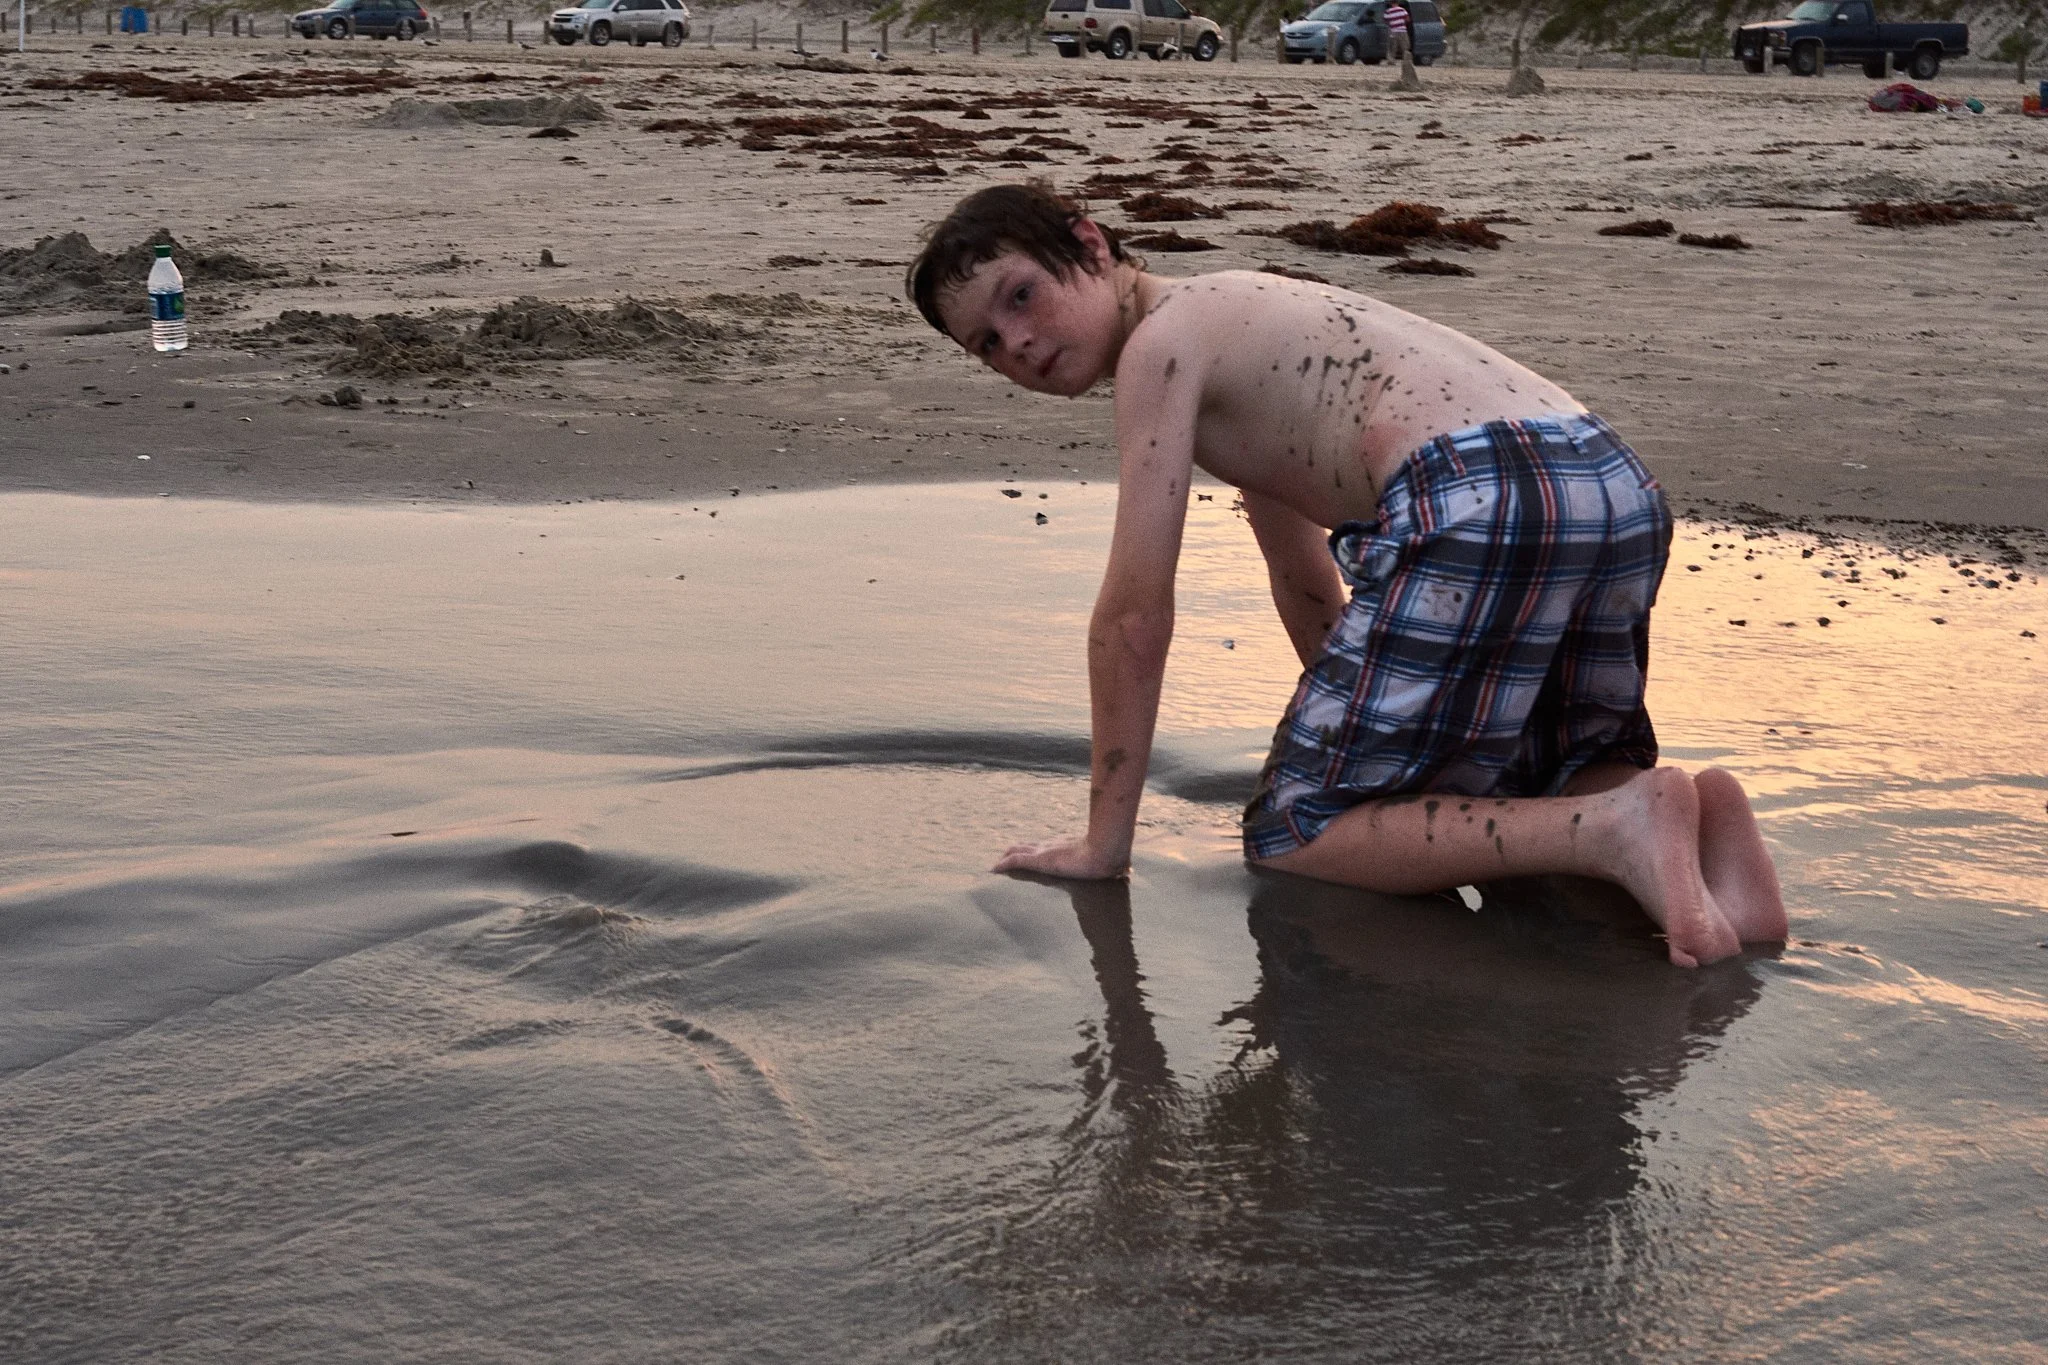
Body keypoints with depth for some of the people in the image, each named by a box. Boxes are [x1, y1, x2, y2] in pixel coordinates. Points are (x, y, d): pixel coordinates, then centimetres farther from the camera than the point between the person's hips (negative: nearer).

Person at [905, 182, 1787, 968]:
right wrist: (1350, 735, 52)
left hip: (1481, 504, -10)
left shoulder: (1161, 338, 4)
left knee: (1291, 837, 2)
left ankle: (1610, 830, -15)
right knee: (1554, 782, 33)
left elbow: (1134, 614, 0)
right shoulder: (1240, 327, 32)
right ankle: (1693, 814, 1)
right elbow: (1302, 578, 42)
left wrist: (1104, 842, 5)